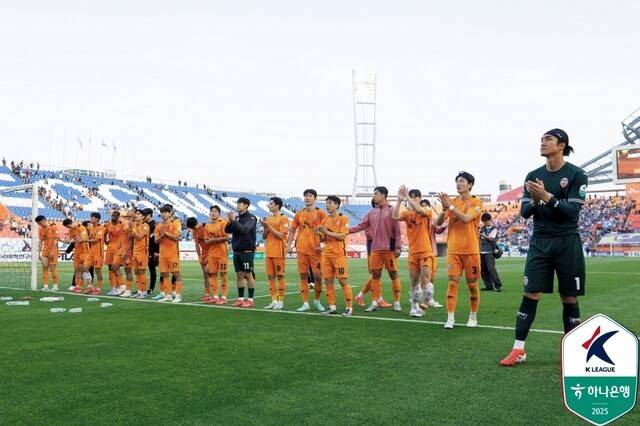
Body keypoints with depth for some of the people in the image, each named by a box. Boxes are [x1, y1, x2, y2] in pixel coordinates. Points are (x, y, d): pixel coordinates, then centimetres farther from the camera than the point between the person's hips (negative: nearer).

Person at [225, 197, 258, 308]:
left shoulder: (251, 218, -7)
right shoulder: (237, 217, 12)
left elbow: (244, 229, -23)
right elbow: (227, 230, 7)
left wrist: (234, 220, -22)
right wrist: (230, 221, -10)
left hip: (247, 250, -6)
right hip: (236, 250, 6)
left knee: (248, 275, -2)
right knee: (239, 275, 8)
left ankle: (250, 300, 2)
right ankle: (240, 299, 15)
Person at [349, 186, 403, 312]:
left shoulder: (391, 210, -3)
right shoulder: (372, 212, 11)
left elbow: (397, 230, -7)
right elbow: (361, 226, 10)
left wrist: (398, 247, -13)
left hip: (389, 249, -5)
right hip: (375, 249, 5)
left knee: (393, 274, 1)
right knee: (375, 275, 6)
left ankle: (397, 302, 10)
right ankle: (374, 303, 12)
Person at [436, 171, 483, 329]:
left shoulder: (476, 202, -3)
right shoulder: (452, 202, 8)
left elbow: (466, 218, -21)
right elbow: (438, 222, -1)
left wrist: (450, 206, -22)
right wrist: (444, 208, -18)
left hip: (471, 250, -2)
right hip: (453, 249, 2)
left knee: (472, 285, 6)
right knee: (452, 283, -5)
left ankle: (473, 317, 21)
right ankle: (450, 318, -4)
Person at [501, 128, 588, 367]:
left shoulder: (576, 175, -6)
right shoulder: (533, 176, 6)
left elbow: (573, 211, -15)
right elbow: (524, 212, 4)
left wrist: (547, 197, -25)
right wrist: (534, 201, -17)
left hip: (567, 243, -3)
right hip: (539, 242, 3)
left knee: (569, 298, 5)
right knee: (530, 295, -2)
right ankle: (518, 350, 1)